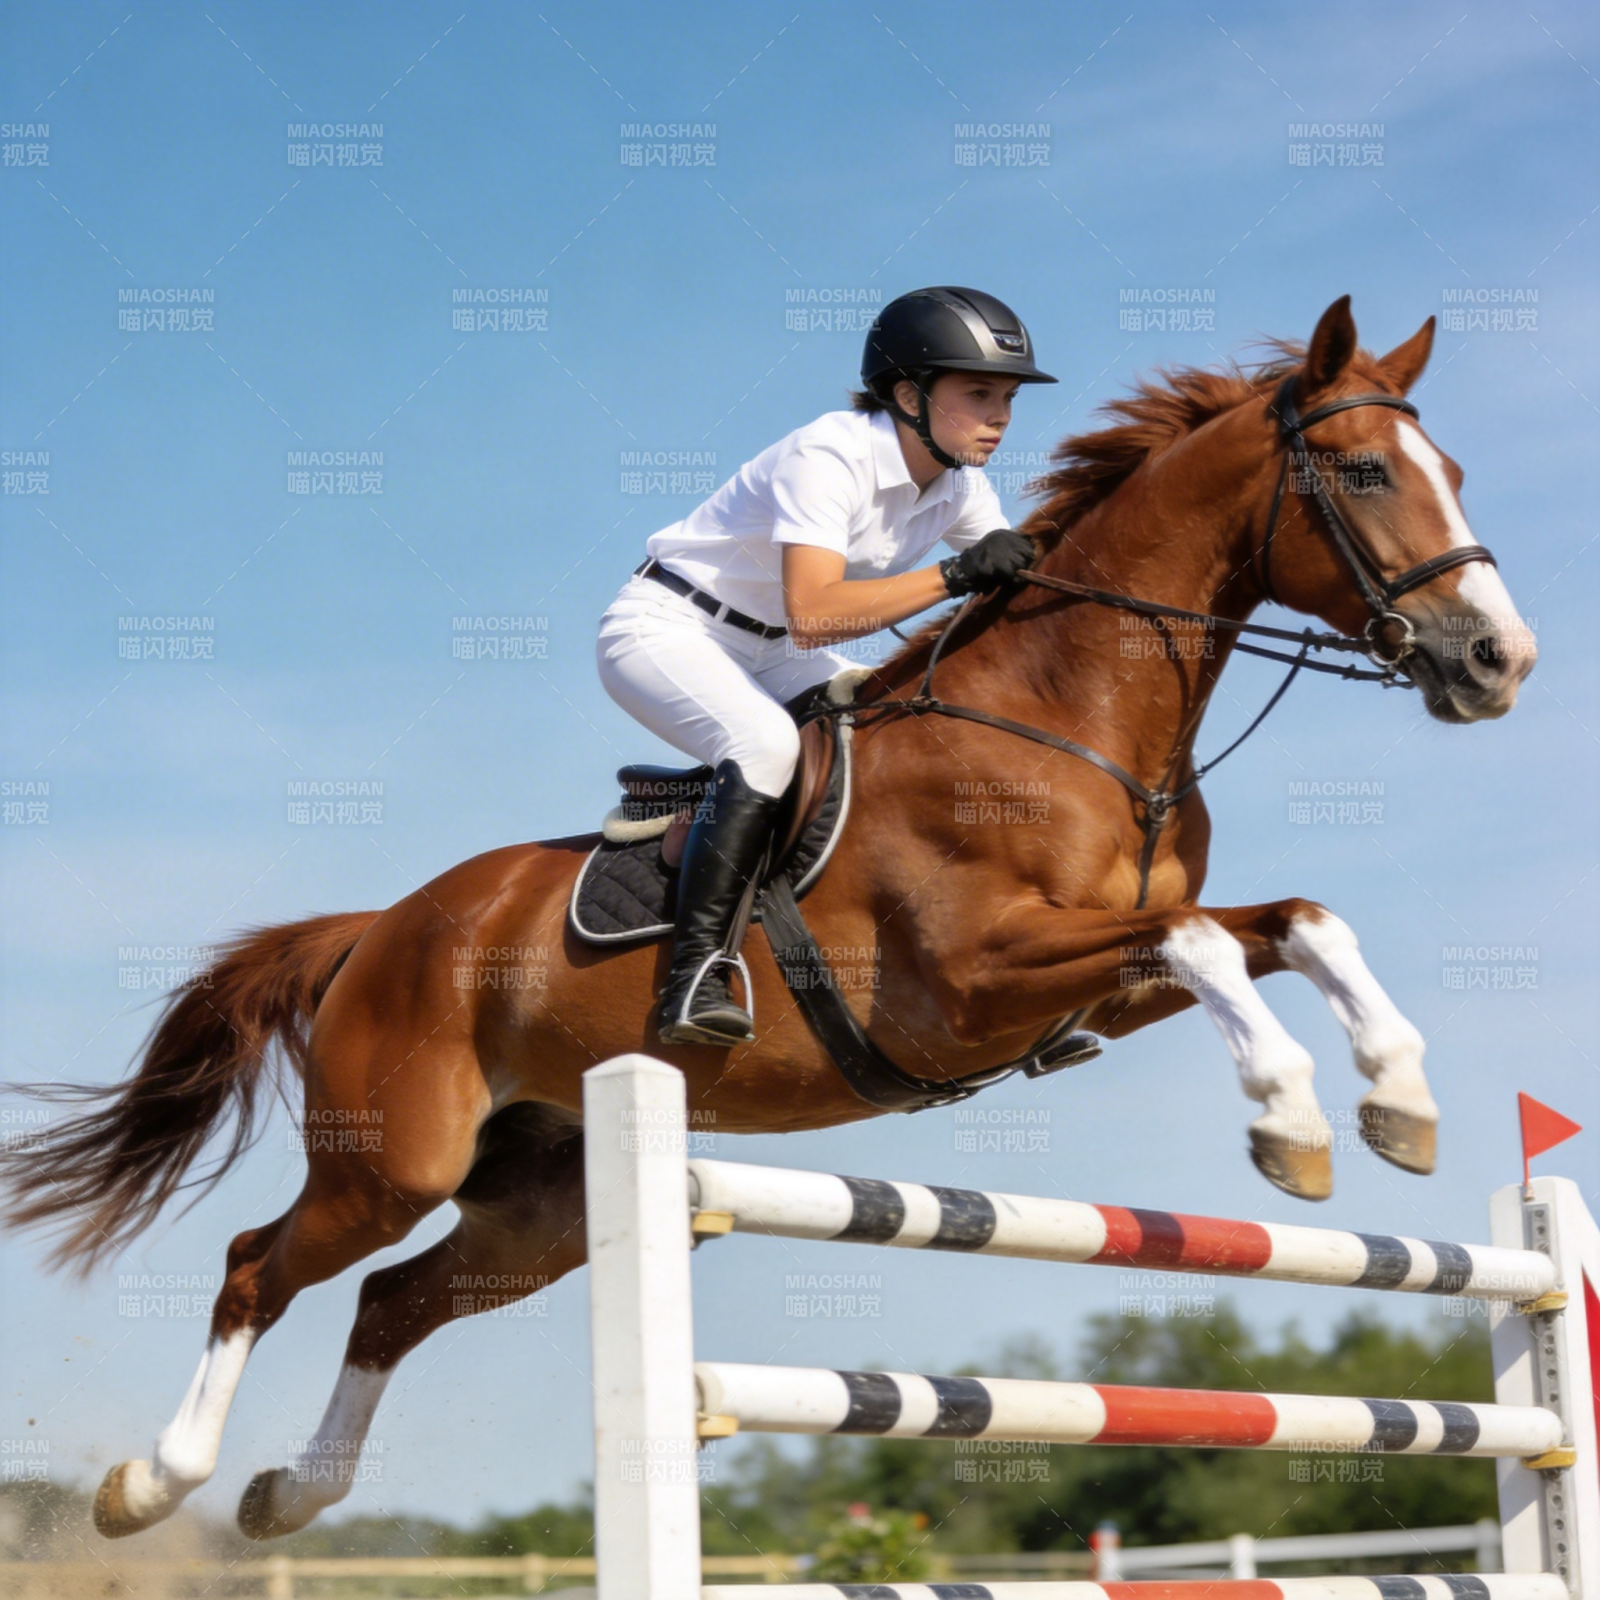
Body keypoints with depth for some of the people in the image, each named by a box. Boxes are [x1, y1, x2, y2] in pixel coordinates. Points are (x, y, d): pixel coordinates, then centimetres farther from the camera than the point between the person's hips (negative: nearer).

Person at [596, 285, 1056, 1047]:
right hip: (664, 629, -9)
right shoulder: (828, 457, -28)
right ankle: (695, 976, -34)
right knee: (766, 741, -35)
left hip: (765, 652, 9)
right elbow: (813, 614, -39)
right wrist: (956, 575, -39)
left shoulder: (957, 487, -3)